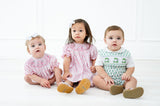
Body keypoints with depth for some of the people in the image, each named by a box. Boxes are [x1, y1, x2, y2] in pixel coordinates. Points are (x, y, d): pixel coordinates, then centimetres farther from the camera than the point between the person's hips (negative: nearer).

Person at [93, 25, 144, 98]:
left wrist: (127, 74, -19)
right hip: (106, 78, 0)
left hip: (122, 79, 1)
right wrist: (106, 76, -18)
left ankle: (129, 89, -54)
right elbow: (98, 66, -3)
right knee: (95, 78, -24)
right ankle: (111, 87, -42)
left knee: (133, 79, -23)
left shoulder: (126, 53, 2)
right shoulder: (102, 53, 1)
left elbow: (131, 67, 4)